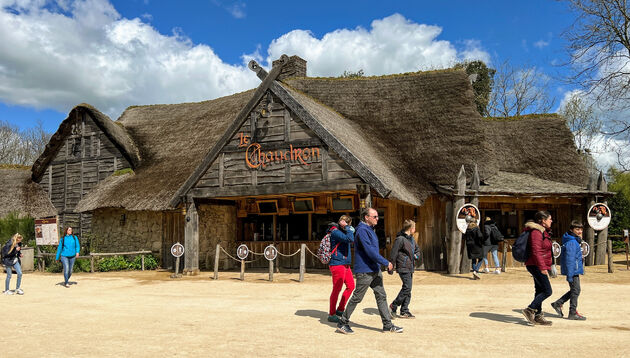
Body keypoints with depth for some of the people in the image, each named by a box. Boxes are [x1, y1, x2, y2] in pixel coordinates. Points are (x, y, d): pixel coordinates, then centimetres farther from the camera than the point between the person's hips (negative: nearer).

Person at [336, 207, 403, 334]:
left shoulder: (370, 229, 14)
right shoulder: (362, 230, -18)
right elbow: (370, 251, -24)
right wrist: (386, 263, -19)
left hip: (375, 270, 10)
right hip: (364, 271, -10)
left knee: (381, 296, 9)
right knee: (356, 298, 0)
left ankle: (388, 325, 15)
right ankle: (342, 323, 13)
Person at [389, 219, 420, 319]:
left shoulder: (411, 239, 15)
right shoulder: (400, 239, -13)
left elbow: (417, 250, 29)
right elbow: (394, 253, -14)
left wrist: (416, 256, 7)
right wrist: (392, 266, -15)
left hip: (410, 268, 9)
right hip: (403, 267, -9)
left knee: (408, 289, 8)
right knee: (407, 287, -14)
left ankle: (404, 311, 12)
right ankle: (393, 306, -2)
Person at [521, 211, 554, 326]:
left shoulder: (543, 231, 18)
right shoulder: (536, 232, -16)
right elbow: (536, 251, -23)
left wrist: (545, 266, 26)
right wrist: (542, 267, -24)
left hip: (538, 266, 11)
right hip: (537, 265, -11)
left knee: (540, 290, 12)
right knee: (547, 291, -10)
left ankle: (538, 316, 17)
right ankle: (530, 310, -6)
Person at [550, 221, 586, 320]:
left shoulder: (575, 241, 14)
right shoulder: (572, 242, -19)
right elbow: (569, 260, -23)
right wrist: (569, 275, -24)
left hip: (575, 270, 10)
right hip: (573, 271, -10)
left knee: (575, 290, 16)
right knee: (575, 290, -1)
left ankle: (558, 304, 21)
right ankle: (573, 313, 8)